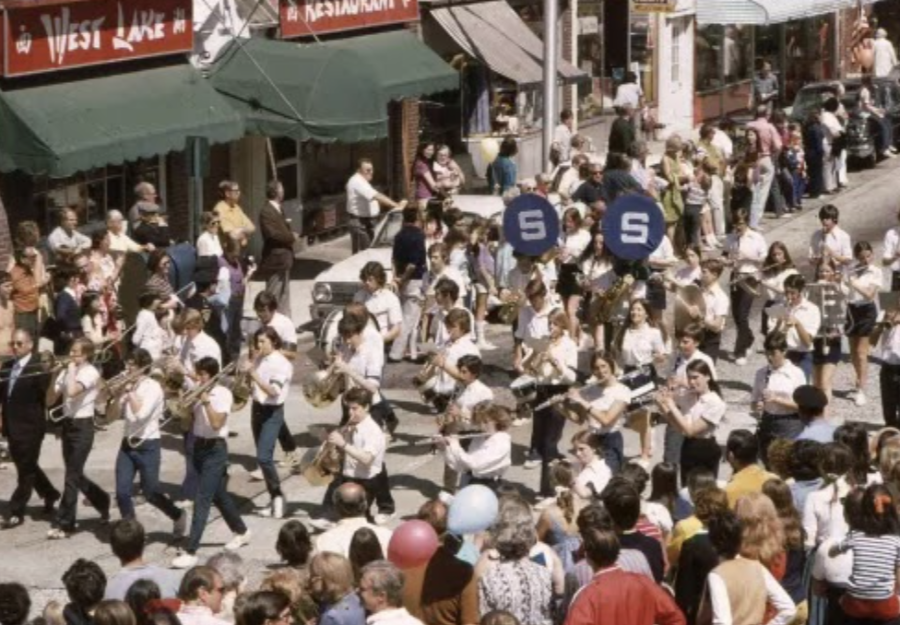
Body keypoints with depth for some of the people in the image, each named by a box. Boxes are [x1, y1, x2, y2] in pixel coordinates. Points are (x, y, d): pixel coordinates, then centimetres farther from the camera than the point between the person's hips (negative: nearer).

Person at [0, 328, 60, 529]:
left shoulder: (37, 369, -12)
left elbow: (47, 397, -11)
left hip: (30, 427, -8)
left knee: (25, 471, 0)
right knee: (27, 467, 20)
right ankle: (50, 494, 39)